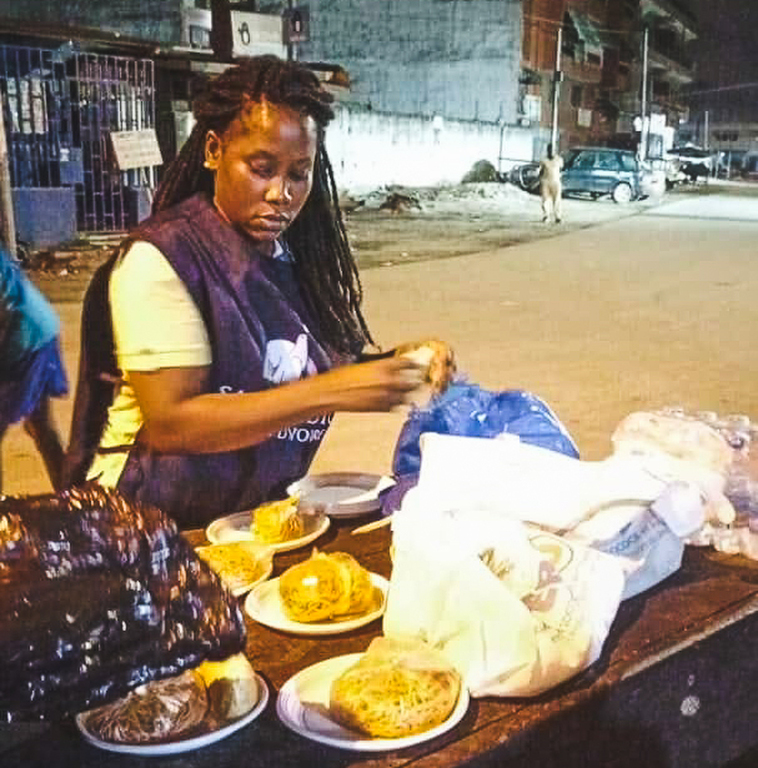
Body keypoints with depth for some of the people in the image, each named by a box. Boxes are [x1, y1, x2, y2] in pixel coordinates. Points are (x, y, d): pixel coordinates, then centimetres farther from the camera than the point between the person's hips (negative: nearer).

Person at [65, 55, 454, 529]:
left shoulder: (295, 255, 6)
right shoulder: (161, 258, -13)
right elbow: (169, 424, -20)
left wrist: (395, 365, -7)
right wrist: (331, 391, -25)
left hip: (260, 516, 6)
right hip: (157, 526, -6)